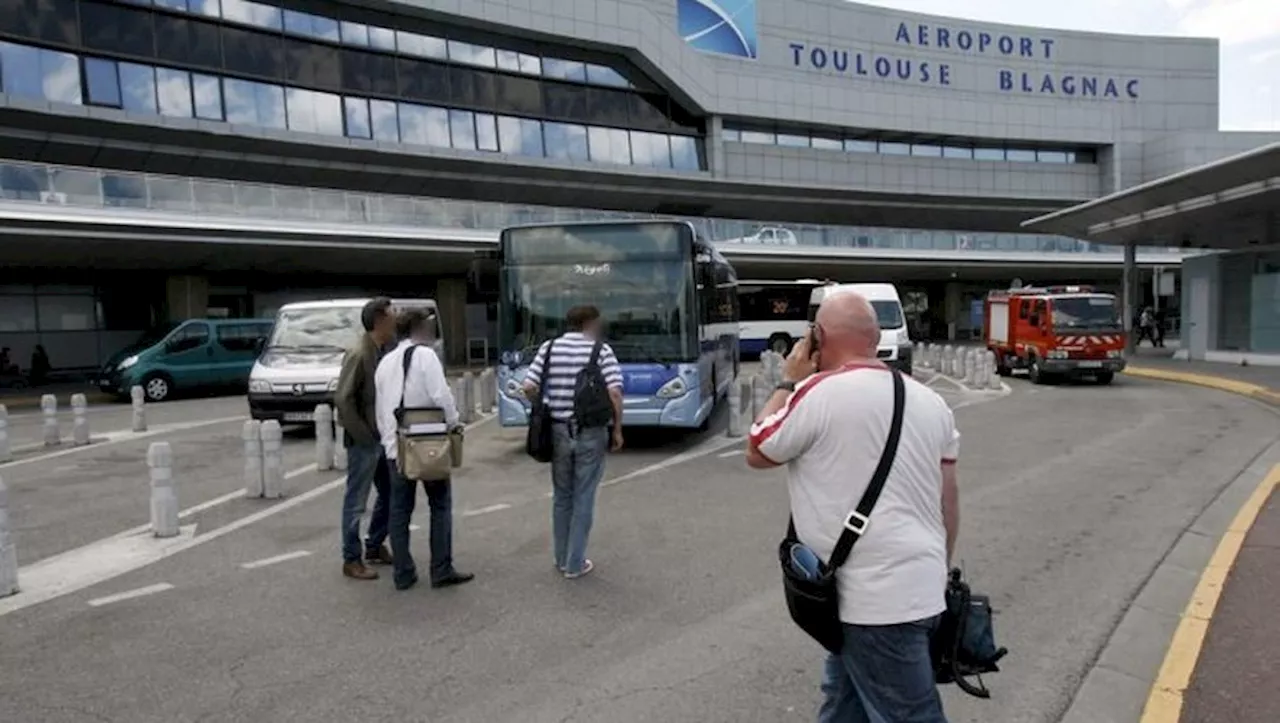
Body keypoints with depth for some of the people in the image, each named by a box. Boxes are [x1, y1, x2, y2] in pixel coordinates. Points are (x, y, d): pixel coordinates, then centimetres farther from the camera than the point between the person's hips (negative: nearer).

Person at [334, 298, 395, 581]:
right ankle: (351, 559, 14)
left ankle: (375, 546, 32)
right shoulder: (358, 355, -17)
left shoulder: (383, 353, 7)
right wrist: (364, 435, -17)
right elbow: (342, 400, -21)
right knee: (356, 502, 3)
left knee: (390, 494, 16)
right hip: (364, 442, -8)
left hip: (383, 439, 8)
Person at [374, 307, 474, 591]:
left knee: (399, 509, 11)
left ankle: (403, 573, 16)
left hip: (394, 445, 6)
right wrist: (454, 423, -3)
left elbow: (380, 406, 13)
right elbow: (441, 395, -18)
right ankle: (442, 570, 6)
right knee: (440, 505, 5)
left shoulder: (385, 361, 11)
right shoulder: (424, 355, -9)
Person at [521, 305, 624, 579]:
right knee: (583, 499, 7)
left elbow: (529, 388, -3)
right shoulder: (601, 350, -6)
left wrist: (547, 409, 14)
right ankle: (575, 564, 14)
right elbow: (615, 393, -15)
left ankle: (562, 559, 28)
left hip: (558, 431, 3)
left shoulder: (549, 348, 3)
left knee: (561, 497, 18)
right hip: (591, 433, -3)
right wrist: (618, 429, -4)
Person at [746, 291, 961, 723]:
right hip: (918, 587, 8)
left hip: (877, 598, -8)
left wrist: (789, 383, 5)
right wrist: (938, 574, 22)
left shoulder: (818, 394, -15)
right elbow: (948, 499, 11)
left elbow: (757, 453, -1)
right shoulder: (929, 401, 7)